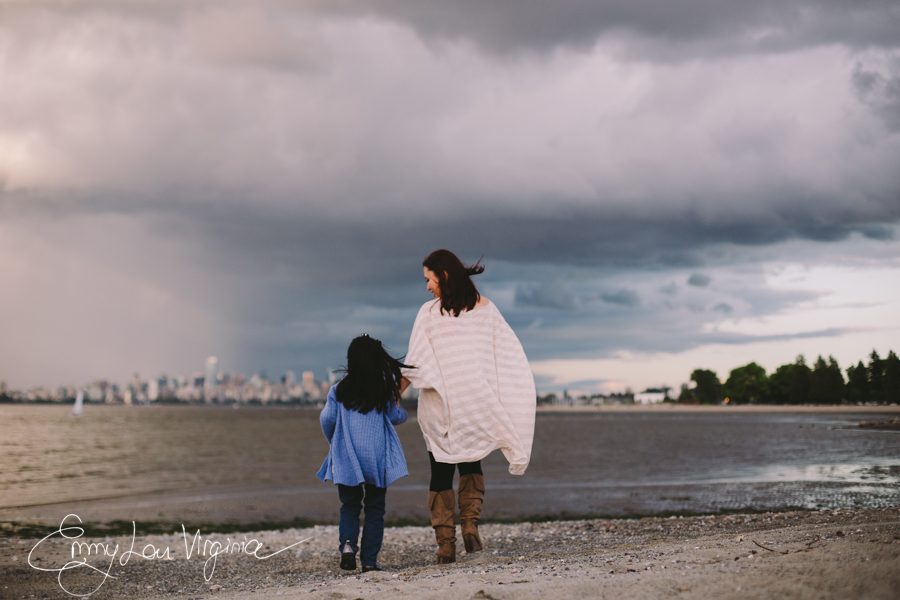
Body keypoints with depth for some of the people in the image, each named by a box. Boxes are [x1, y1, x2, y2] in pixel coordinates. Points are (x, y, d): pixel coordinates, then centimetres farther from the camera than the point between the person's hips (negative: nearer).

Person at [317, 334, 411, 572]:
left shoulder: (339, 390, -2)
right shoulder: (384, 389, -2)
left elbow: (327, 419, -1)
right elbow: (395, 417, 5)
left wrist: (334, 441, 19)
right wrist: (401, 410, 29)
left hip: (347, 459, 1)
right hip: (377, 459, -1)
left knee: (349, 505, 14)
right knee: (375, 508, 8)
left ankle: (347, 543, -12)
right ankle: (369, 560, 3)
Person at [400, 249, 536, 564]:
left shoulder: (430, 313, -6)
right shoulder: (486, 308, 3)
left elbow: (415, 365, -8)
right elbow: (510, 358, 1)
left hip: (440, 406, -2)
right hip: (477, 406, 3)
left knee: (441, 472, 9)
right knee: (471, 465, 22)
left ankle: (445, 544, 3)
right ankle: (470, 524, 0)